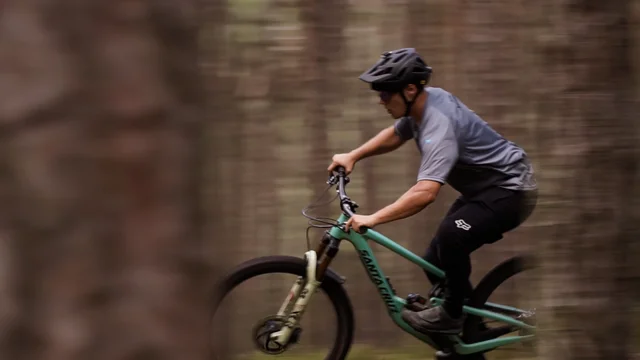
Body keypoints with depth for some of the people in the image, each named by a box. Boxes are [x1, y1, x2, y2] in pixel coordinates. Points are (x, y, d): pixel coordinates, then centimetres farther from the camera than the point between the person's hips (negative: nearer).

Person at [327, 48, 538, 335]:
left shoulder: (439, 125, -33)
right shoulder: (424, 102, -3)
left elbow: (426, 192, -44)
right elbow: (394, 135, 19)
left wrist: (372, 219, -45)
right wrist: (352, 157, 6)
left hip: (510, 190, -10)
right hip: (483, 188, 10)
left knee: (451, 236, -32)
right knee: (437, 264, 7)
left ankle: (452, 315, -14)